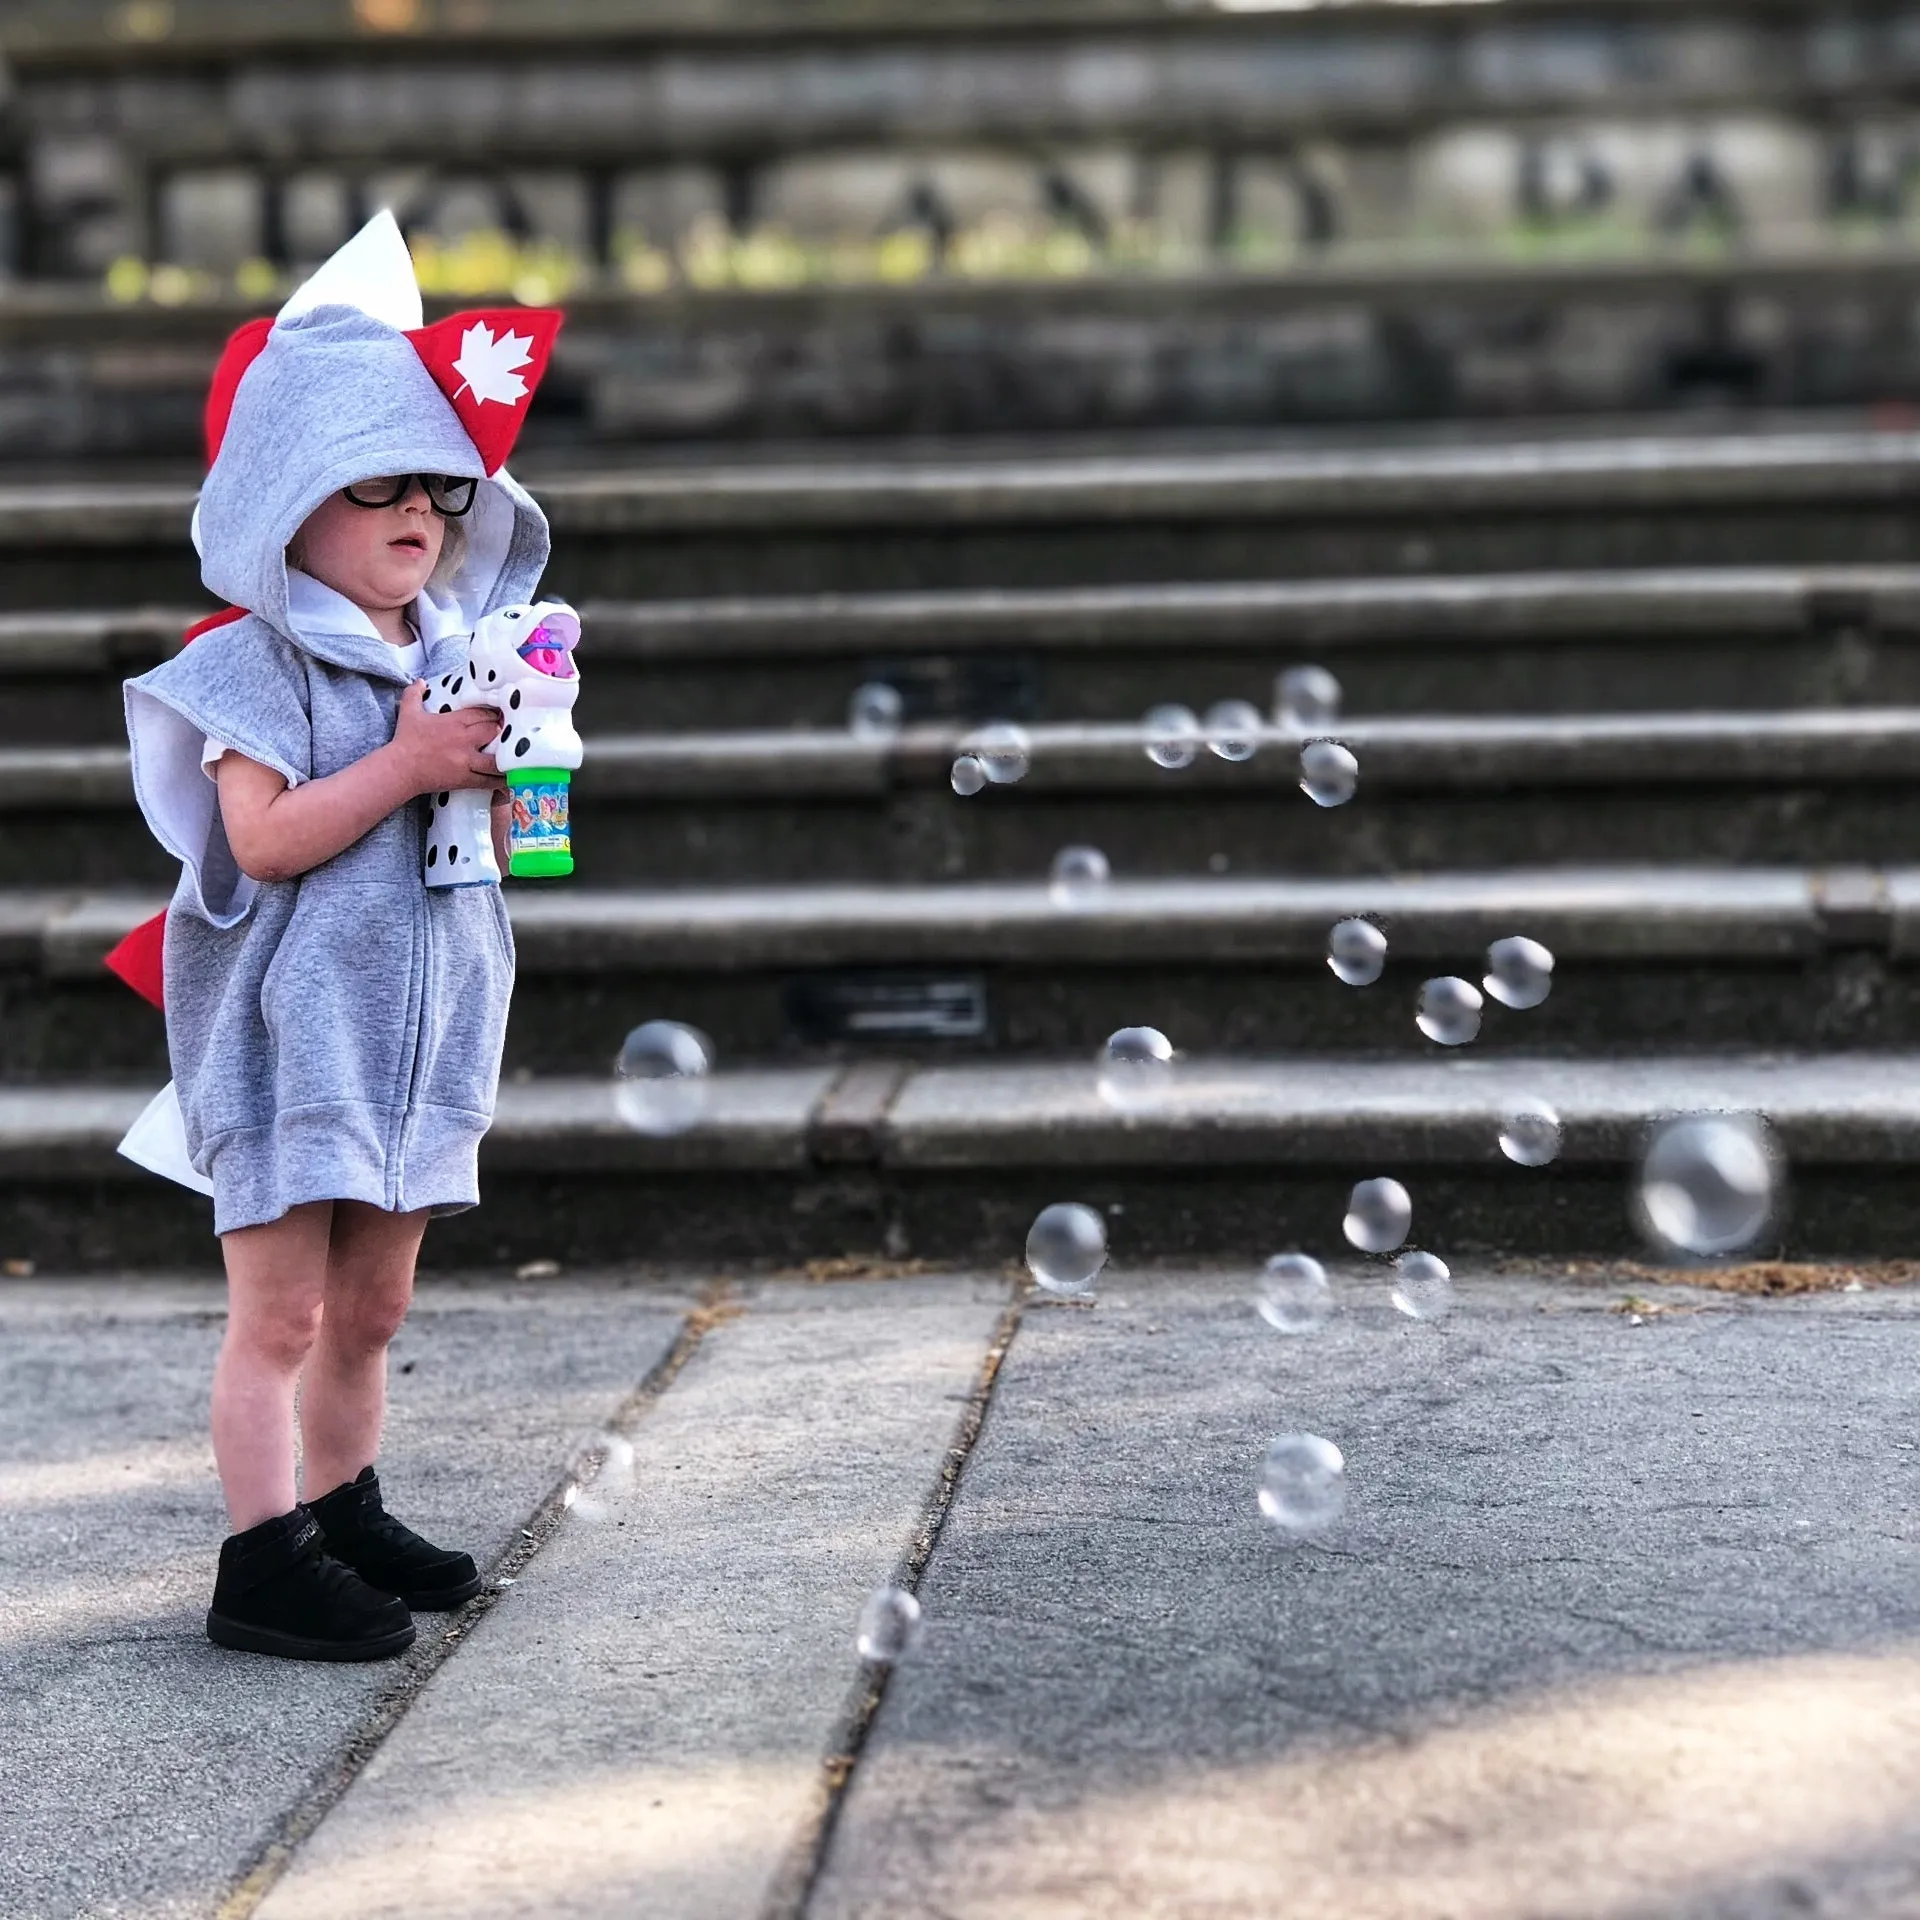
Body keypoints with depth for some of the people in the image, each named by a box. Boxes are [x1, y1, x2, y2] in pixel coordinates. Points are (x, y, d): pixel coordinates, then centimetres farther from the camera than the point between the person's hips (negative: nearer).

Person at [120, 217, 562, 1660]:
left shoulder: (453, 662, 12)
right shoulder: (258, 665, -10)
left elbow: (478, 820, 20)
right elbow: (263, 838, -20)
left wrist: (506, 784, -1)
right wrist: (407, 764, -22)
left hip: (417, 1027, 7)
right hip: (290, 1029, -7)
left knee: (370, 1307, 15)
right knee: (281, 1310, -4)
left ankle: (344, 1517, 28)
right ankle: (264, 1565, 1)